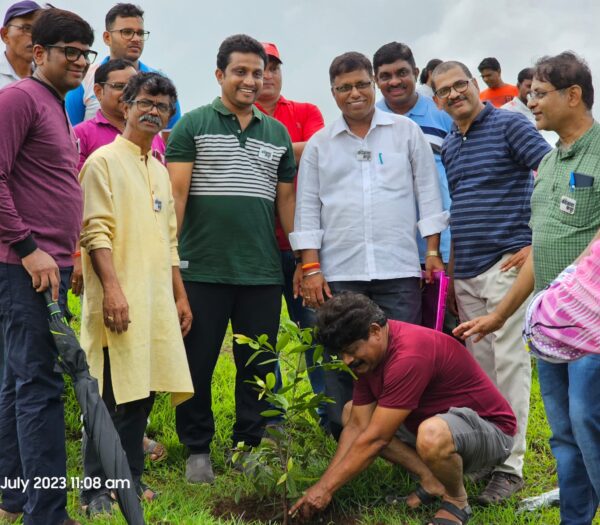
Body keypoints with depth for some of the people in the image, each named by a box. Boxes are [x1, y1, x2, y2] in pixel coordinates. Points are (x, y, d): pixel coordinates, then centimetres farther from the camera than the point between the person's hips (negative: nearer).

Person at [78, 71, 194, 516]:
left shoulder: (160, 171, 19)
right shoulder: (104, 161, -4)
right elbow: (96, 232, -13)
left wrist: (180, 296, 20)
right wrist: (112, 288, -22)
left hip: (157, 300, 7)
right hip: (121, 300, -7)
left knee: (142, 392, 9)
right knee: (112, 395, -6)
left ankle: (132, 478, 19)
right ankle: (97, 488, 3)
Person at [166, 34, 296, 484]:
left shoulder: (278, 133, 14)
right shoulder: (193, 125, 3)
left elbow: (287, 199, 15)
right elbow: (176, 192, -3)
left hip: (263, 272, 3)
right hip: (202, 269, -3)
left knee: (259, 367, 9)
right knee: (197, 363, 4)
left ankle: (251, 449, 23)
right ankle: (198, 451, 19)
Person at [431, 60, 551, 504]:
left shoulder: (510, 125, -3)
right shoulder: (448, 147, 17)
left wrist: (539, 242, -15)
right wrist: (451, 257, 15)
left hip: (506, 263, -7)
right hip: (465, 271, 7)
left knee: (509, 362, -7)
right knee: (479, 364, 11)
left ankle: (510, 465, -3)